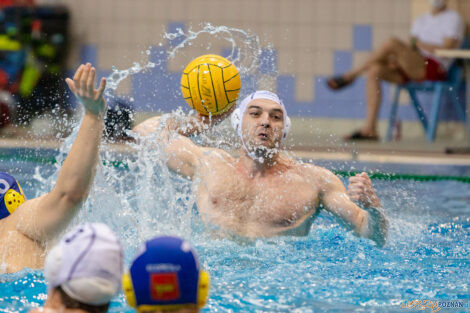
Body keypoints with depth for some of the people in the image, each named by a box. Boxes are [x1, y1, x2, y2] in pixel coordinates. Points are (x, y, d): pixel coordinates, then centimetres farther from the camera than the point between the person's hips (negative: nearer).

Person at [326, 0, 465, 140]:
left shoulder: (453, 18, 5)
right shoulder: (421, 20, 26)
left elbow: (447, 48, -8)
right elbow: (412, 46, 19)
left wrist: (420, 44, -3)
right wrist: (397, 60, -2)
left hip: (436, 68, -7)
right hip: (413, 68, 7)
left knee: (392, 43, -28)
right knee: (374, 70, -18)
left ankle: (350, 76, -13)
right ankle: (370, 129, -24)